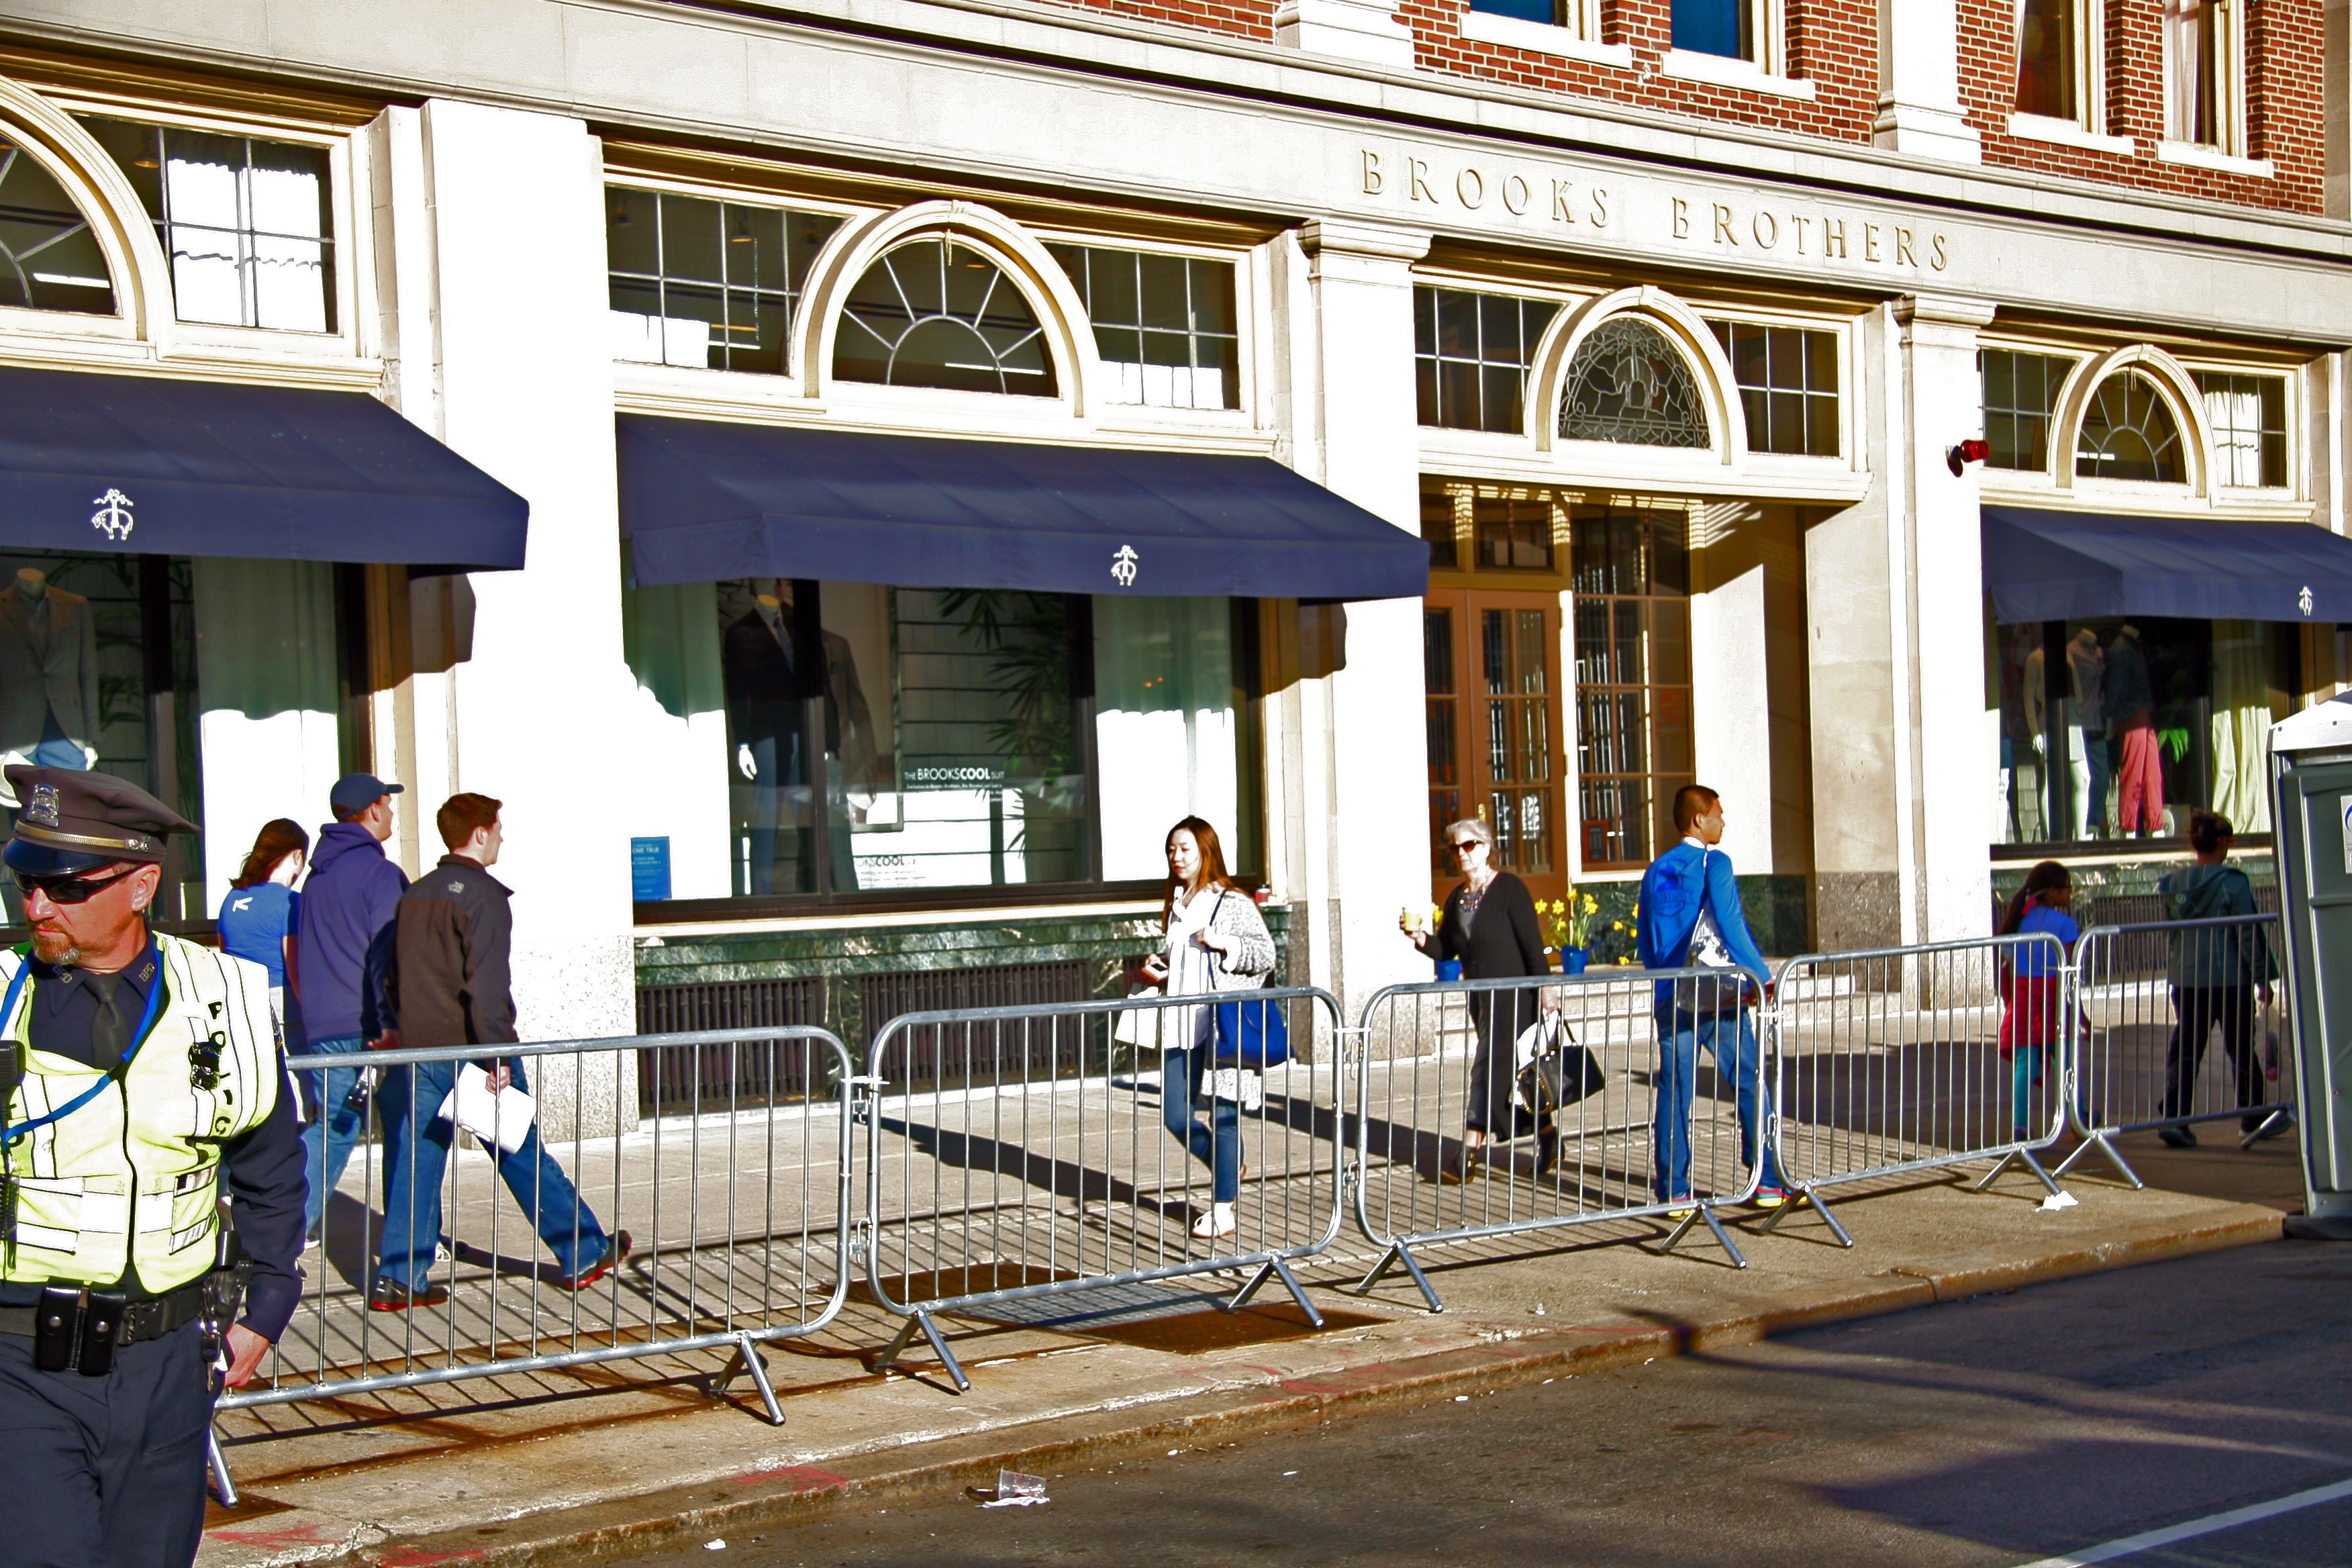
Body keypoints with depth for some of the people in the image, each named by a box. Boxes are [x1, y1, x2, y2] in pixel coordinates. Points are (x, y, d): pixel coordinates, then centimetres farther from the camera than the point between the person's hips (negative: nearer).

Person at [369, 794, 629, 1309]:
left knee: (415, 1164, 7)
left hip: (419, 1050, 6)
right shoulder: (483, 895, -11)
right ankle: (584, 1255, 15)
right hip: (469, 1049, -6)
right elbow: (487, 983, -19)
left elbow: (392, 973, 17)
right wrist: (498, 1054, -20)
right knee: (523, 1155, 4)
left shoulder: (415, 894, 12)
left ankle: (396, 1278, 5)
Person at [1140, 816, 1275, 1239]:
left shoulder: (1234, 903, -4)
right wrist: (1156, 967, 9)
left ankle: (1222, 1210, 4)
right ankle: (1229, 1170, 28)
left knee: (1223, 1114, -3)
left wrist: (1224, 943, -18)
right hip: (1182, 1025, 7)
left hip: (1225, 1023, -7)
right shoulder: (1175, 904, 16)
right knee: (1175, 1115, 4)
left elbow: (1266, 954, -6)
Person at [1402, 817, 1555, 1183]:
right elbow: (1446, 949, 11)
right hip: (1480, 996, 8)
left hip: (1512, 993, -8)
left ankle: (1471, 1153, -15)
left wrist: (1543, 987, -18)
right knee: (1512, 1071, 12)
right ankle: (1547, 1138, 24)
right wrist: (1421, 938, -9)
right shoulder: (1457, 898, 11)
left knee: (1489, 1067, -12)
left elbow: (1532, 941, -13)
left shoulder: (1508, 889, -10)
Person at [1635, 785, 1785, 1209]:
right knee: (1752, 1086, 4)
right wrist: (1763, 977, -12)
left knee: (1674, 1093, 5)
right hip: (1719, 999, -5)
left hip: (1673, 1000, 5)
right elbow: (1731, 924, -15)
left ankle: (1673, 1191, 4)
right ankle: (1770, 1182, 5)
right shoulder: (1714, 864, -6)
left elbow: (1643, 938, 14)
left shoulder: (1656, 872, 11)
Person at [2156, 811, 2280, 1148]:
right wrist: (2263, 978, -2)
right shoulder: (2232, 882, -11)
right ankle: (2253, 1118, 23)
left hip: (2185, 980, 4)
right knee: (2242, 1050, 11)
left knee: (2184, 1051, 2)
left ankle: (2173, 1117, -10)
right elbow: (2249, 934, -8)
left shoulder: (2175, 884, 4)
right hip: (2231, 980, -4)